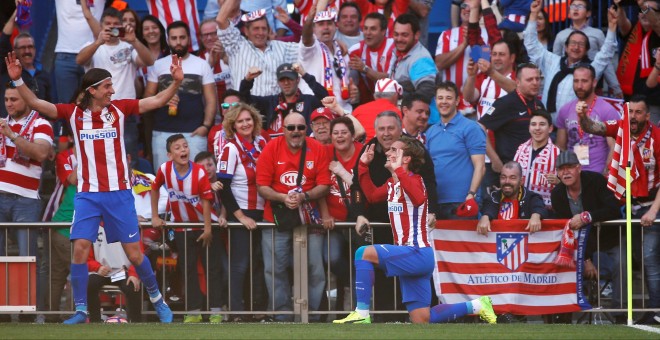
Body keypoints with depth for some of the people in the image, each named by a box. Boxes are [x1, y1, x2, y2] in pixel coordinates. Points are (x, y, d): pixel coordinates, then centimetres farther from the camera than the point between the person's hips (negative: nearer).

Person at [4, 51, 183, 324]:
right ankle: (80, 310, -2)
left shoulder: (119, 109, 1)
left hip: (119, 193, 0)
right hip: (87, 194, 0)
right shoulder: (74, 113, 1)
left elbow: (157, 101, 1)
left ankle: (156, 299, 21)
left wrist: (176, 82, -13)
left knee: (133, 251, 2)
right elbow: (36, 104, -3)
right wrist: (18, 80, -15)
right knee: (80, 249, -10)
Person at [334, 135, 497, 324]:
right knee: (422, 321, 9)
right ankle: (477, 305, 21)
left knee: (364, 253, -20)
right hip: (410, 257, 10)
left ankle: (362, 314, -21)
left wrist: (398, 171, -39)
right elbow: (372, 194, 30)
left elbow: (418, 198, -35)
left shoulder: (413, 180, -12)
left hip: (417, 253, -10)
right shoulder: (392, 183, 14)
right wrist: (363, 165, 21)